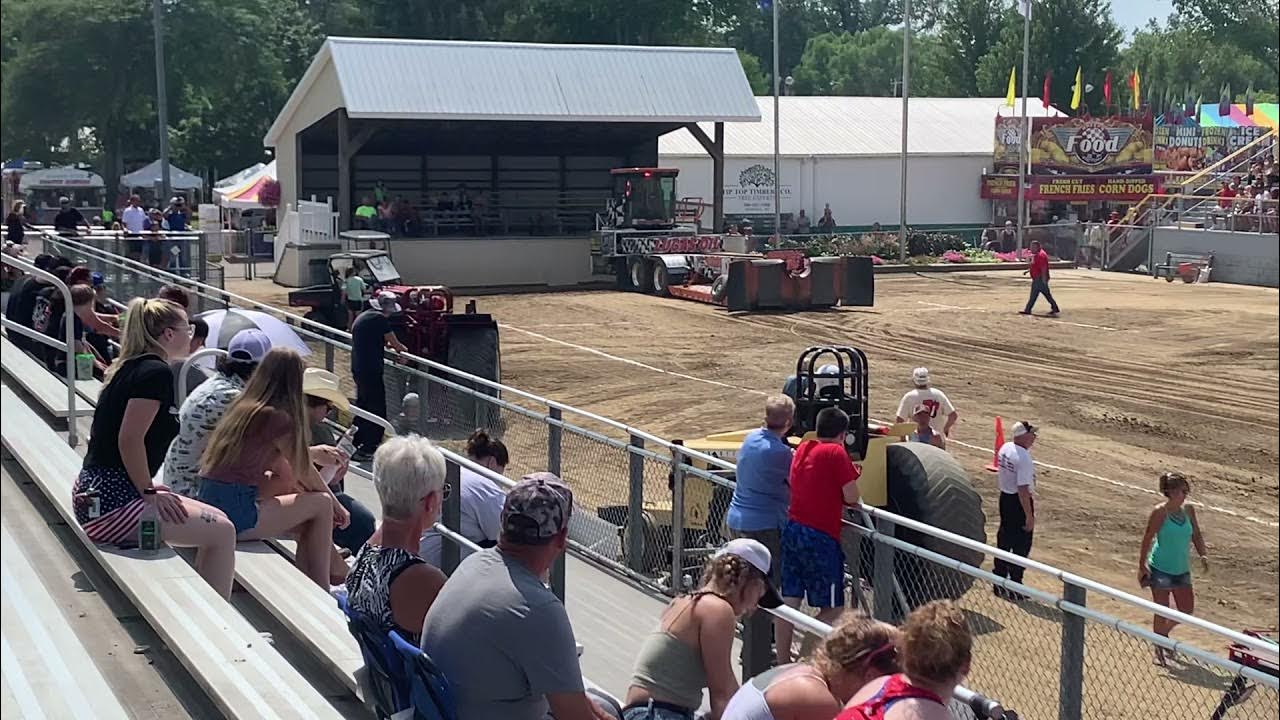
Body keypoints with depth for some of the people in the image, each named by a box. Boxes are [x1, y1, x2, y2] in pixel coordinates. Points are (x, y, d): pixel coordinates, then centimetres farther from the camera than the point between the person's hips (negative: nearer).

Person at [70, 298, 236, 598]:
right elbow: (130, 439, -21)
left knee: (216, 520, 17)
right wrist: (149, 492, -11)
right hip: (110, 503, -10)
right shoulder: (156, 372, -13)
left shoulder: (129, 368, 16)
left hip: (95, 493, 10)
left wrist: (146, 488, 16)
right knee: (222, 531, -10)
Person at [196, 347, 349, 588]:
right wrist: (336, 504, 17)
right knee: (322, 505, 3)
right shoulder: (278, 418, -11)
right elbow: (305, 472, 2)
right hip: (235, 515, -8)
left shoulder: (242, 407, 13)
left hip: (210, 502, 8)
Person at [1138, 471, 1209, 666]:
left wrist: (1203, 555, -7)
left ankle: (1163, 633, 37)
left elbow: (1196, 535, 9)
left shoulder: (1188, 510, 1)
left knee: (1187, 610, 11)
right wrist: (1142, 566, -13)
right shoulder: (1160, 512, -16)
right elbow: (1147, 539, -12)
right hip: (1160, 569, -6)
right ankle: (1159, 650, 16)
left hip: (1182, 570, 6)